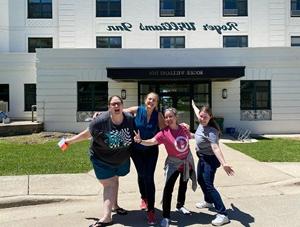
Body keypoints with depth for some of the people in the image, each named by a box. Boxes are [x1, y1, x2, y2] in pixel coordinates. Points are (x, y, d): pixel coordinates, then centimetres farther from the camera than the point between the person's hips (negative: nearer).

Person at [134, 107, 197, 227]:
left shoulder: (184, 128, -11)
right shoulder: (164, 133, -24)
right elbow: (152, 141, -38)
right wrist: (140, 141, -54)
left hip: (187, 161, 5)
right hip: (174, 163, -5)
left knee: (183, 184, 23)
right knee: (168, 188, -17)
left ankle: (180, 206, 46)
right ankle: (166, 216, -8)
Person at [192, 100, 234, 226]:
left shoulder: (211, 131, -32)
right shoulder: (202, 123, -8)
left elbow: (215, 148, -47)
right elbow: (198, 112, 17)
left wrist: (223, 163, -61)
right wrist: (193, 105, 36)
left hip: (210, 159, -9)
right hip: (202, 158, 9)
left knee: (208, 185, -15)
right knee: (201, 180, 24)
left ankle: (223, 214, -13)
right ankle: (208, 201, 47)